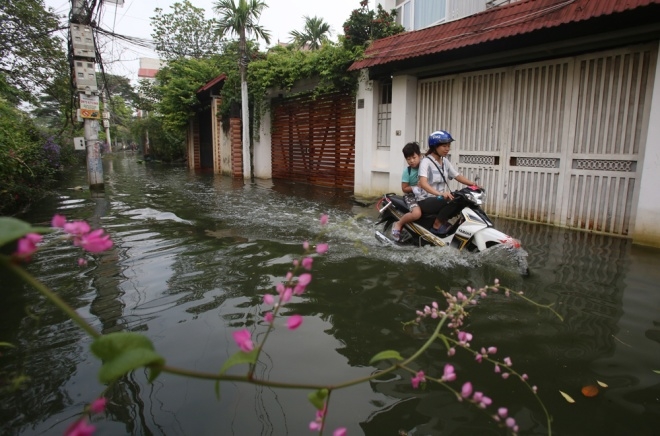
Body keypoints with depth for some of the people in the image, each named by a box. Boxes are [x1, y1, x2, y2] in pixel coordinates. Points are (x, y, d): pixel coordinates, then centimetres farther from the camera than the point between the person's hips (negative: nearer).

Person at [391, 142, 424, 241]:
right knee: (416, 213, -33)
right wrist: (415, 188, -22)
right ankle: (398, 224, -9)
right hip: (411, 195, -5)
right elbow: (404, 188, -7)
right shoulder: (407, 171, -10)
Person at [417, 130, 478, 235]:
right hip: (426, 201, -7)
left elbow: (458, 176, 11)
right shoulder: (426, 161, -12)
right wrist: (440, 193, -42)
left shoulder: (445, 161, 12)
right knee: (453, 201, -30)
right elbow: (423, 183, -27)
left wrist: (473, 184, -7)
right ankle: (437, 225, -13)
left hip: (442, 199, 7)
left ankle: (443, 220, -1)